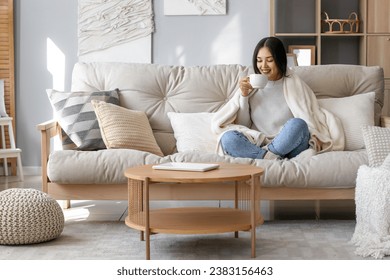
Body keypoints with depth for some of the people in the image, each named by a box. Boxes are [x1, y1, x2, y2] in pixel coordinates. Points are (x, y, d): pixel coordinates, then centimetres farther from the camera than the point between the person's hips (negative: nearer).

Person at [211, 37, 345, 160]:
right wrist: (243, 95, -1)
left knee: (297, 124, -34)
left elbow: (310, 119, 4)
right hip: (257, 145, 2)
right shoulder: (252, 85, 14)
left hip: (289, 146, -2)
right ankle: (273, 158, -33)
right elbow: (243, 125, 11)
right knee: (228, 138, -27)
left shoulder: (295, 85, 9)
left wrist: (315, 139, -17)